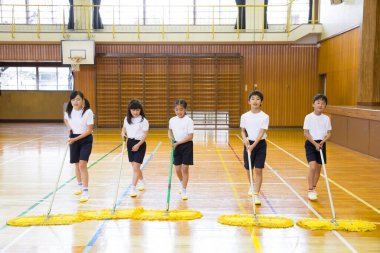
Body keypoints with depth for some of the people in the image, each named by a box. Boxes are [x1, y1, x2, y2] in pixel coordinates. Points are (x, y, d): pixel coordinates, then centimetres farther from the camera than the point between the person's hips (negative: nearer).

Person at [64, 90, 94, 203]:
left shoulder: (88, 112, -18)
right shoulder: (69, 111, -3)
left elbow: (89, 130, -17)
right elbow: (65, 119, 21)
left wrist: (75, 139, -22)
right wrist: (69, 127, 1)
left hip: (85, 140, -5)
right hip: (73, 139, 5)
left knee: (82, 165, -15)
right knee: (77, 164, 15)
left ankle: (85, 192, -11)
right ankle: (80, 186, 36)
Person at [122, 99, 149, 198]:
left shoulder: (143, 121, -12)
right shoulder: (127, 119, 4)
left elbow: (145, 135, -12)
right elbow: (124, 128, 21)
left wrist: (138, 145, -21)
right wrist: (123, 134, -2)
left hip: (139, 144, -6)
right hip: (130, 143, 6)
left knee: (136, 167, -10)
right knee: (134, 166, 15)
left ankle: (133, 189, -9)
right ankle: (142, 182, 38)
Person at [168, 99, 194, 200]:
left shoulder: (188, 121, -13)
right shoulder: (172, 120, 1)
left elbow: (190, 136, -16)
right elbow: (170, 130, 21)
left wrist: (178, 142, -19)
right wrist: (171, 138, 1)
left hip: (186, 146, -4)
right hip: (176, 146, 4)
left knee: (185, 169, -1)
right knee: (177, 169, 8)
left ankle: (184, 191, 9)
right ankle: (182, 185, 37)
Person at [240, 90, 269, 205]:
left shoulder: (265, 117, -8)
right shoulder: (244, 116, -1)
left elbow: (261, 133, -15)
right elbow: (243, 131, 8)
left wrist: (253, 145, -25)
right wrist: (245, 139, -13)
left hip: (260, 144, -2)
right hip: (248, 144, 3)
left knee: (258, 170, -5)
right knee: (248, 168, 14)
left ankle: (256, 194, -1)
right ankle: (252, 185, 44)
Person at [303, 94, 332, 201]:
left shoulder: (326, 118, 2)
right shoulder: (309, 117, -8)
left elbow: (329, 133, 3)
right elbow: (306, 133, -9)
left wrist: (322, 142, -13)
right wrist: (315, 143, -16)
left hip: (321, 144, 4)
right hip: (311, 143, -4)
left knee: (318, 168, 10)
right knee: (312, 167, -15)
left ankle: (314, 188, 25)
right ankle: (310, 191, -9)